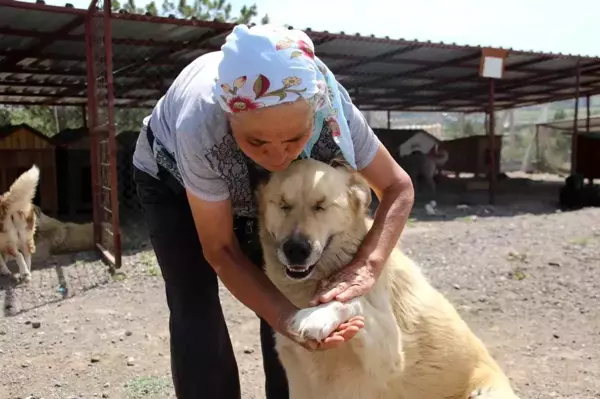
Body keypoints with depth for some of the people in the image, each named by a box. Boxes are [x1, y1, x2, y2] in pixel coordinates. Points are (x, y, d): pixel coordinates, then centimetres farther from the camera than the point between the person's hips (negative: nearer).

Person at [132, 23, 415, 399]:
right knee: (196, 313, -13)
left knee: (281, 294, -4)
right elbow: (219, 249, -29)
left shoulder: (331, 109, -36)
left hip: (258, 186, 3)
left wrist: (366, 266, -39)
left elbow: (398, 187, -22)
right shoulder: (201, 127, -43)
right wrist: (285, 316, -41)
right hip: (172, 175, -2)